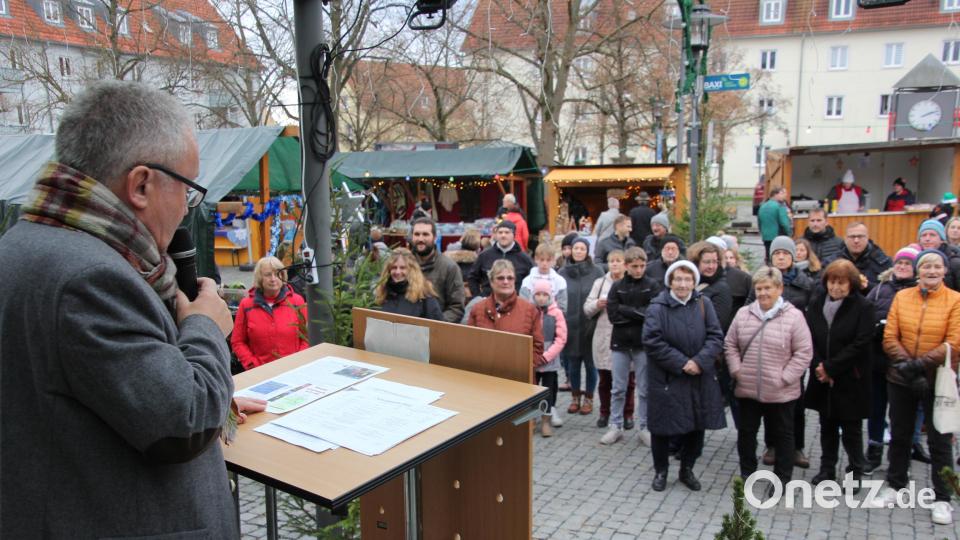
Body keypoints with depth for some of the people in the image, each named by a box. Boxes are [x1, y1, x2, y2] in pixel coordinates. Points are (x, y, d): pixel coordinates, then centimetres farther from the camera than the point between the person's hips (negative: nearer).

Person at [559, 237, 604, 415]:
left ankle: (588, 398, 21)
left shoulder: (596, 272, -3)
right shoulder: (562, 272, 3)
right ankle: (575, 397, 25)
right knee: (573, 363, 10)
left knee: (590, 363, 7)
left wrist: (597, 318, -9)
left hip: (590, 325, -2)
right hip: (570, 326, 2)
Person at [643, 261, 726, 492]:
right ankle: (661, 471, 26)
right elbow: (652, 341, -15)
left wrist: (699, 362, -17)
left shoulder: (704, 304, 0)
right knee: (663, 427, 6)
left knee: (696, 426, 12)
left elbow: (715, 337, -4)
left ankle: (687, 470, 32)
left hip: (700, 379, 3)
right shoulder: (658, 307, -9)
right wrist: (681, 363, -19)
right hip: (666, 379, -3)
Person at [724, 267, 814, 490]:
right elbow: (730, 344, 8)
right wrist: (736, 370, -2)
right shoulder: (743, 314, 2)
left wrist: (785, 377, -13)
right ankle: (746, 473, 32)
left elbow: (804, 352, -9)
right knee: (746, 432, 15)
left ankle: (782, 478, 27)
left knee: (783, 435, 12)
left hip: (781, 392, -3)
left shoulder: (794, 316, -10)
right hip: (747, 388, 3)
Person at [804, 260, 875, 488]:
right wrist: (818, 366, -12)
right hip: (822, 379, 4)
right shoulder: (817, 304, 4)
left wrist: (830, 367, -15)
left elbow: (860, 344, -14)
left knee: (851, 428, 6)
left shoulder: (863, 307, -8)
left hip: (850, 380, -4)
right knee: (827, 425, 15)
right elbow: (808, 338, 1)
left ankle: (856, 472, 21)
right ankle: (827, 468, 28)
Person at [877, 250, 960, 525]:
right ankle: (894, 485, 32)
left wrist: (920, 364, -20)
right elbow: (889, 338, -2)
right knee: (899, 435, 15)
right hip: (901, 379, 3)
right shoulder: (901, 296, 2)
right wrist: (906, 364, -16)